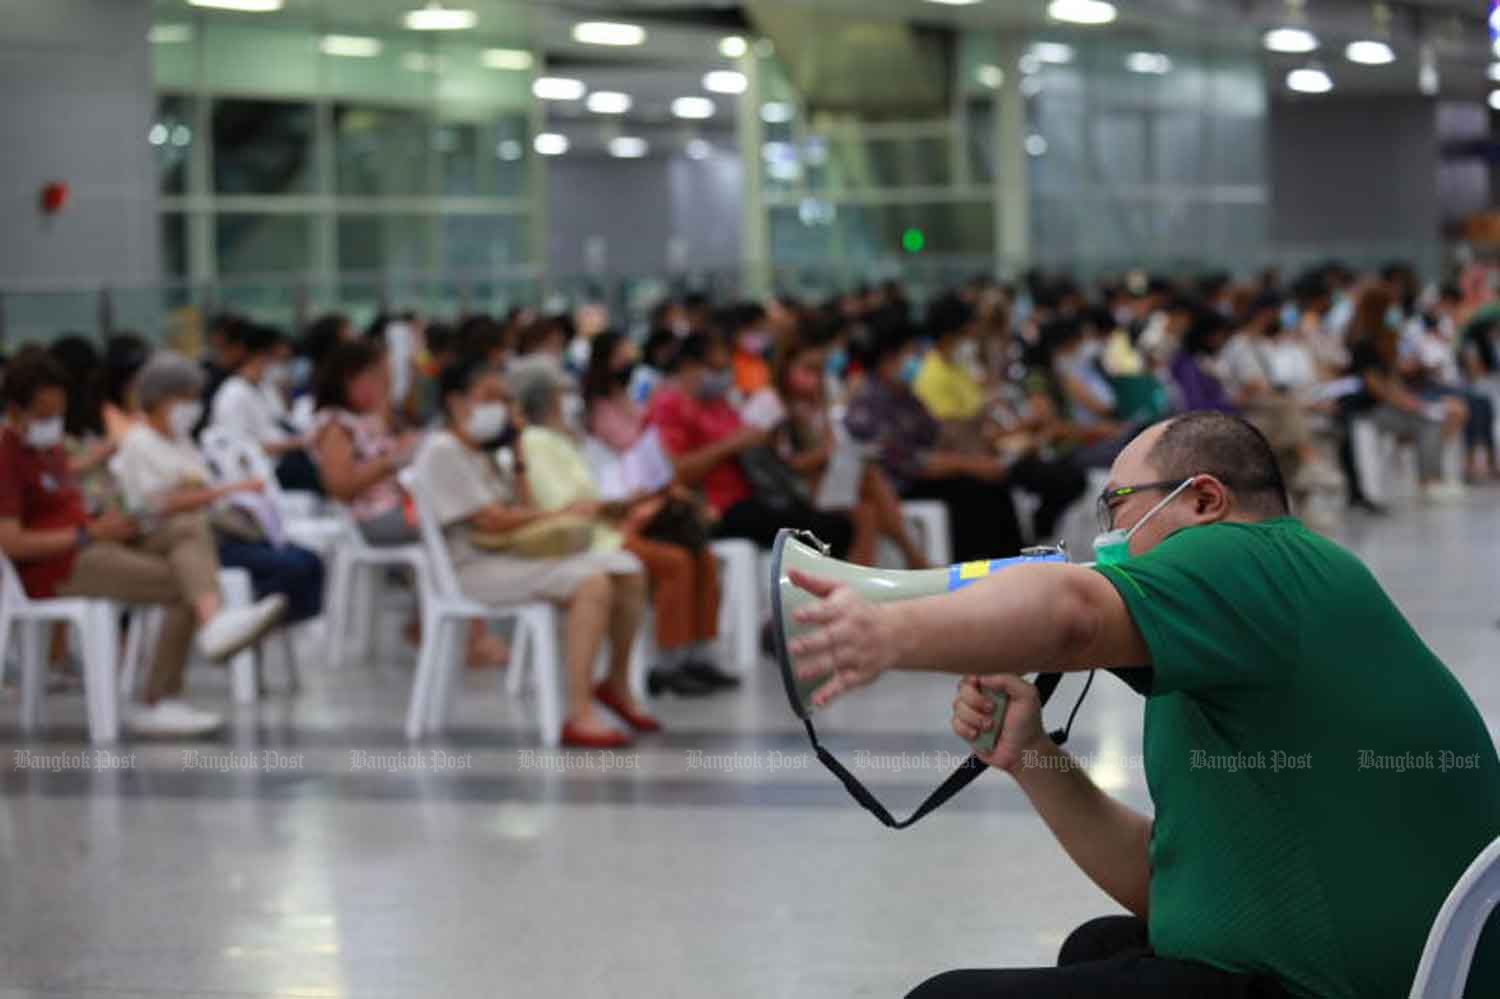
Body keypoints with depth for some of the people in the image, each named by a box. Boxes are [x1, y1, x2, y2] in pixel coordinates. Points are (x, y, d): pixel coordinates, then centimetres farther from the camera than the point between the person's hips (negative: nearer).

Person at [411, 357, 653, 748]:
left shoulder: (481, 453, 21)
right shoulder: (442, 451, -10)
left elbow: (521, 510, 16)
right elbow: (491, 520, -18)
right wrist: (563, 514, -12)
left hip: (511, 555, 10)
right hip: (471, 566, -10)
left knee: (627, 570, -1)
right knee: (593, 582, -30)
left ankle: (618, 684, 15)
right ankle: (579, 717, -37)